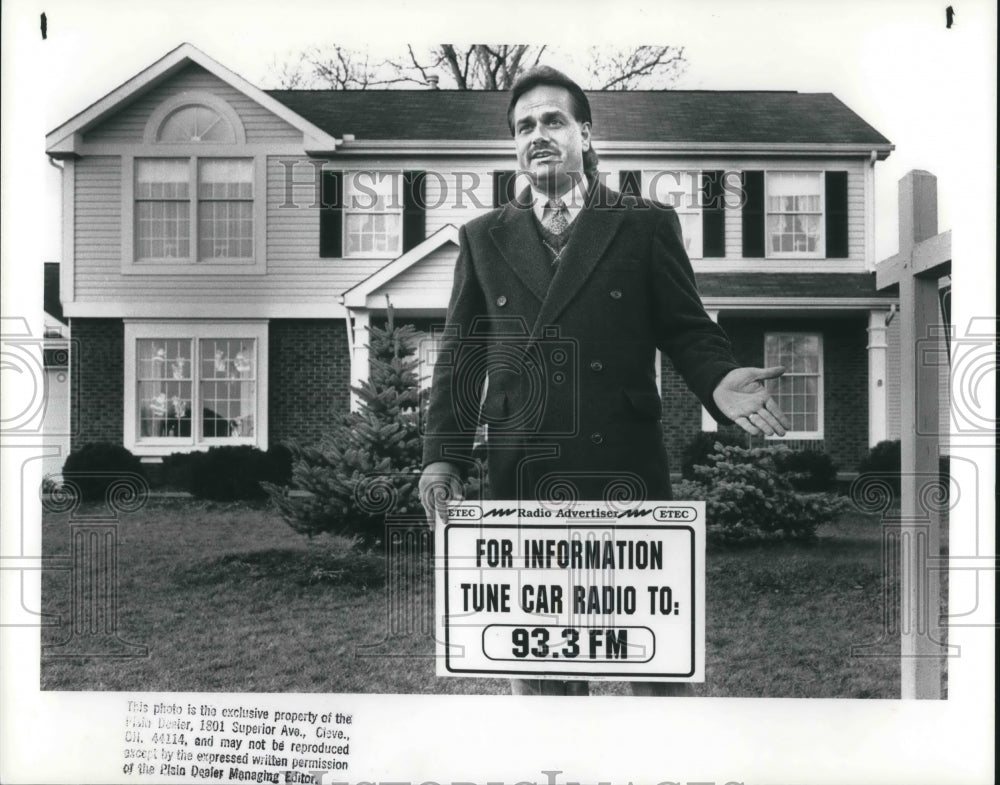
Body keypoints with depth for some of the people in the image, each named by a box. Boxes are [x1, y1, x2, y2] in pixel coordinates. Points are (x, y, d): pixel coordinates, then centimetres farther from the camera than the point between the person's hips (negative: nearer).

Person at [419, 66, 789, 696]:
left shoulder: (646, 225, 8)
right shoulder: (483, 238, 14)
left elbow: (688, 330, 6)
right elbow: (461, 356, 11)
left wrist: (719, 379, -16)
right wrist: (444, 455, 1)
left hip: (627, 467, -1)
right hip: (522, 478, 2)